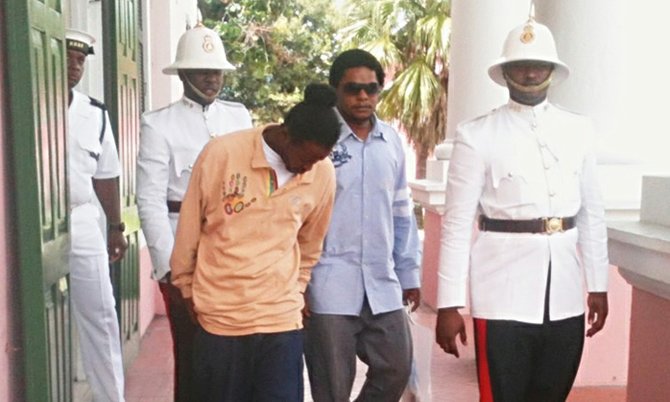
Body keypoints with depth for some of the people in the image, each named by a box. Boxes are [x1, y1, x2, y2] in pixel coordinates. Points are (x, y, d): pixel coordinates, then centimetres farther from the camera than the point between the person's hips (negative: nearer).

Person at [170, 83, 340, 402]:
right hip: (219, 318, -1)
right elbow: (189, 229, 2)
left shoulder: (322, 174, -5)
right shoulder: (220, 153, -12)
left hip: (281, 319, 1)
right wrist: (187, 289, 11)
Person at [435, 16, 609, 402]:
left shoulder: (579, 130, 8)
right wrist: (449, 303, -8)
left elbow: (592, 213, 12)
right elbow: (458, 222, -6)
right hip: (504, 289, -4)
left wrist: (598, 284, 11)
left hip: (565, 289, 4)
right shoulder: (477, 135, -5)